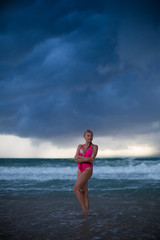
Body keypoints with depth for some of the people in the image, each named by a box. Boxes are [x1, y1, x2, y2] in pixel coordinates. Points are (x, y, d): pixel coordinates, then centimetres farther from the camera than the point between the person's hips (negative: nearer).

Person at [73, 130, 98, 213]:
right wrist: (86, 158, -14)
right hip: (80, 170, 6)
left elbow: (91, 160, -13)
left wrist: (80, 157, -7)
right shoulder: (80, 146, 11)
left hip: (88, 170, -6)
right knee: (84, 192, 7)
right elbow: (75, 159, 0)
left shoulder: (94, 147, -1)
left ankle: (85, 210, -13)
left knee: (76, 189, -20)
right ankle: (86, 211, 12)